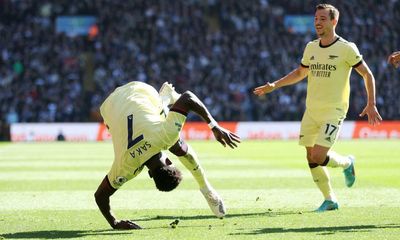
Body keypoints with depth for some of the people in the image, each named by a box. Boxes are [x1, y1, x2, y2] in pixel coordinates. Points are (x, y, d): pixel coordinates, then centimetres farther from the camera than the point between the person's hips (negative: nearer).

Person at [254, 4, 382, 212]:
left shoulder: (346, 48, -8)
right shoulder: (311, 48, 7)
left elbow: (367, 74, -1)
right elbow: (299, 73, 23)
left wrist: (371, 104, -6)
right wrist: (274, 86, 14)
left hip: (333, 112, -6)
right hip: (311, 111, 6)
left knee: (318, 158, -16)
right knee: (311, 159, 4)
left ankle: (346, 163, 16)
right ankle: (330, 200, 20)